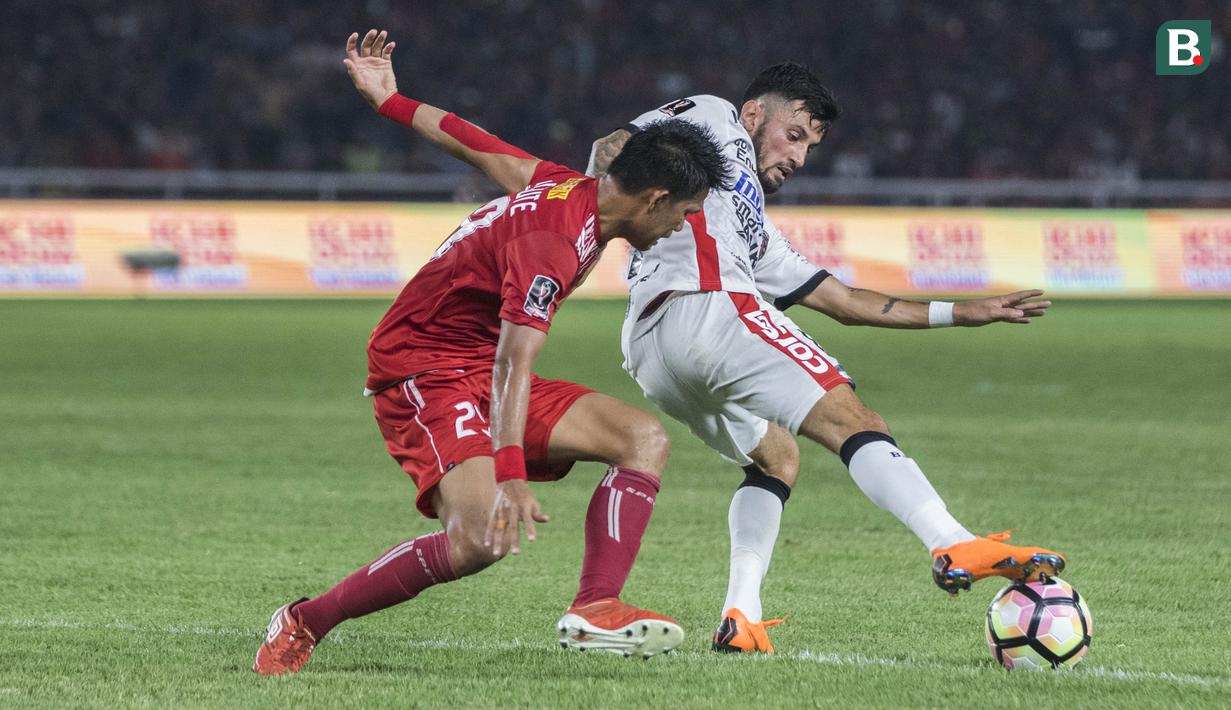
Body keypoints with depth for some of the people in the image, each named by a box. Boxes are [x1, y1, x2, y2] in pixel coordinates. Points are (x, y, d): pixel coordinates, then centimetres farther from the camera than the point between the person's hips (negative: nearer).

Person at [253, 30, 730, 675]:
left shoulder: (567, 188, 5)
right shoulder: (554, 236, -25)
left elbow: (476, 146, 18)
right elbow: (514, 360, -35)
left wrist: (389, 100, 31)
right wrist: (511, 474, -43)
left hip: (482, 374, 10)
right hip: (425, 372, -10)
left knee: (644, 439, -6)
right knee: (481, 538, -30)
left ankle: (593, 610, -17)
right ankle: (302, 625, -14)